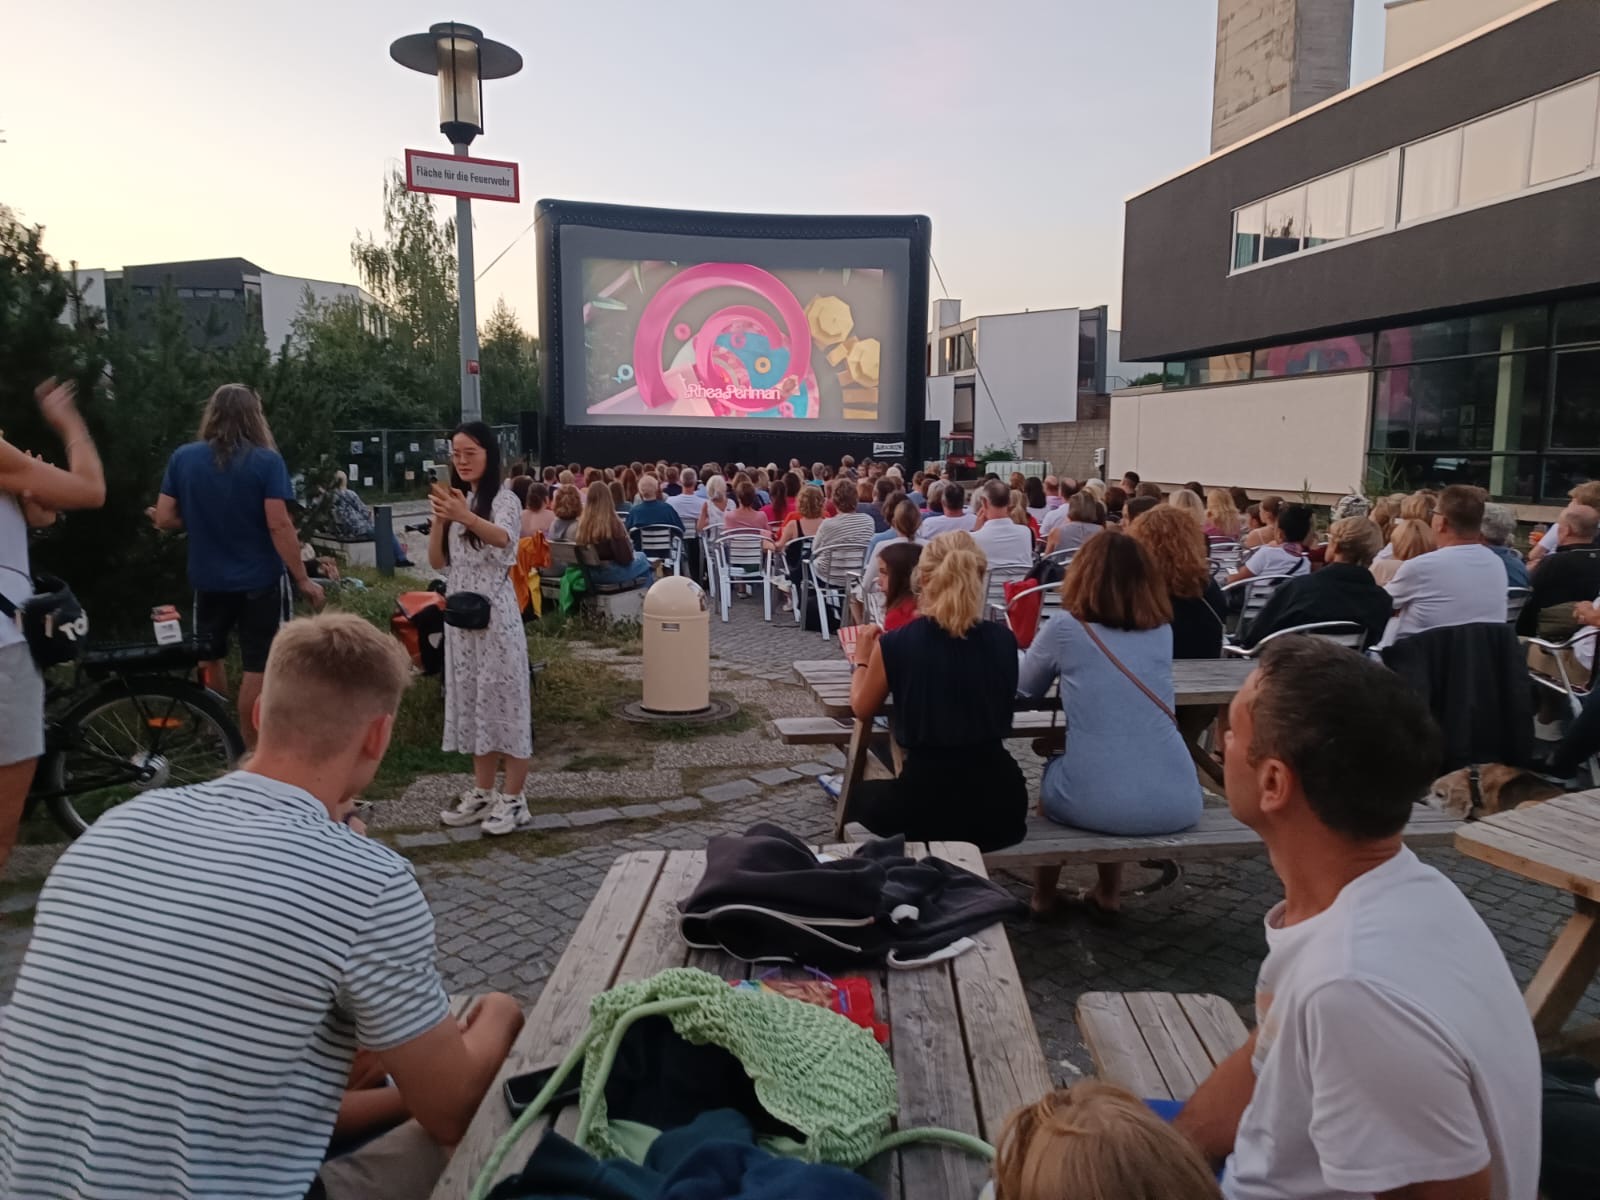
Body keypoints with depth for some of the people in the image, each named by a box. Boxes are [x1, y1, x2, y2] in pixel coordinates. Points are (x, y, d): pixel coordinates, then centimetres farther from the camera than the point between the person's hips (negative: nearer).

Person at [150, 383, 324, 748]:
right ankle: (248, 748, 10)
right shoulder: (266, 461, -14)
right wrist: (303, 580, -14)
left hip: (208, 579, 4)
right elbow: (279, 525, -19)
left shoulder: (182, 458, -3)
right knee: (256, 668, 4)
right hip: (260, 580, -4)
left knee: (209, 658, 25)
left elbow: (164, 518, -2)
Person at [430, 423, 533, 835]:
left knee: (503, 697, -3)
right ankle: (482, 792, 22)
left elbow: (502, 538, -31)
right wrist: (440, 520, -9)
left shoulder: (503, 499, -8)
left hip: (494, 612, -7)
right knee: (470, 698, 12)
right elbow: (437, 562, 8)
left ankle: (514, 798, 4)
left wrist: (465, 517, -50)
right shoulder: (456, 499, 12)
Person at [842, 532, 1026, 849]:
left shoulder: (894, 644, -12)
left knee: (860, 794, 31)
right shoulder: (1003, 639, -4)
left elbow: (862, 708, 6)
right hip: (1000, 804, 3)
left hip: (926, 806, -3)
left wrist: (862, 659, 23)